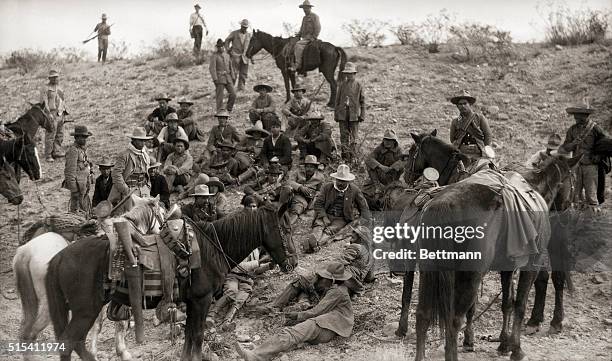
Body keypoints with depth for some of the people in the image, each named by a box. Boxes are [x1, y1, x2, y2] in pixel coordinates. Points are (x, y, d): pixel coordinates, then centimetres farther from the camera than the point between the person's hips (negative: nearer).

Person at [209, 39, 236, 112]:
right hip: (219, 78, -5)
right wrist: (215, 79, -23)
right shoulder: (214, 56, -7)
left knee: (233, 94, -1)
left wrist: (233, 78, 9)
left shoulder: (227, 55, 13)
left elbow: (231, 67, 16)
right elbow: (212, 68, -15)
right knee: (219, 96, -3)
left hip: (228, 78, 6)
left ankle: (228, 109, 15)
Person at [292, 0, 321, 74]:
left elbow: (318, 28, -13)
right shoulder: (304, 18, 21)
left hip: (310, 38, -10)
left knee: (298, 45, -29)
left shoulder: (314, 16, -6)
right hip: (304, 38, 10)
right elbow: (302, 29, 27)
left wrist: (313, 38, -19)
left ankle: (298, 65, -36)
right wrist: (298, 36, 13)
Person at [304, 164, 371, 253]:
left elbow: (364, 208, 14)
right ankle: (311, 240, -62)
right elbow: (318, 203, 5)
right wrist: (324, 217, -10)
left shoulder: (354, 190, 5)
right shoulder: (327, 187, 6)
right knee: (318, 226, -32)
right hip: (326, 215, 2)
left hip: (341, 219, -1)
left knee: (330, 230, -33)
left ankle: (317, 244, -61)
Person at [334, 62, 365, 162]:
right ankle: (345, 155, 3)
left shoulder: (358, 85, 4)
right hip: (342, 114, 1)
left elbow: (362, 101, 6)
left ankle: (352, 155, 9)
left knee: (353, 136, 2)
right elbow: (337, 100, 10)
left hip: (354, 114, -1)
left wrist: (362, 115, 0)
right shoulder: (342, 85, 8)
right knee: (344, 135, 0)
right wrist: (335, 114, 7)